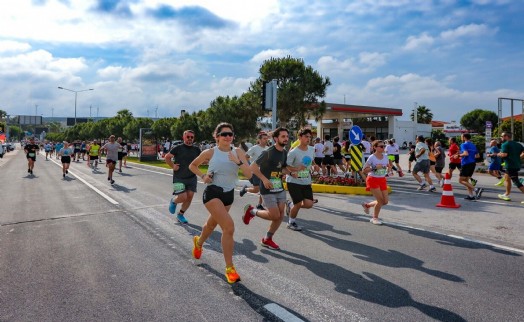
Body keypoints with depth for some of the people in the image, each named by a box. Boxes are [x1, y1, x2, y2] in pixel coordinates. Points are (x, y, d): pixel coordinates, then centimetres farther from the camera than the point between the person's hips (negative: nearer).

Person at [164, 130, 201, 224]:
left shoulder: (196, 149, 6)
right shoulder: (178, 148, -5)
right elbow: (167, 157, 3)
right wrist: (173, 166, -6)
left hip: (192, 177, 4)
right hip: (179, 178, -4)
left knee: (189, 197, 0)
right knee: (183, 197, -12)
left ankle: (180, 215, 21)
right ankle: (173, 201, 24)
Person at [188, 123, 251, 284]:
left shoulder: (238, 152, -4)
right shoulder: (210, 152, -8)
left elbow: (249, 174, -13)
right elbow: (192, 165, 8)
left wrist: (238, 162, -27)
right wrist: (203, 176, -8)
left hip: (229, 194, 4)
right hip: (212, 193, -4)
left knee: (211, 224, 26)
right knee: (229, 226, -21)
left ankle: (198, 242, 60)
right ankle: (229, 268, -8)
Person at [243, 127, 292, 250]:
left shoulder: (284, 153, 7)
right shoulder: (268, 152, -17)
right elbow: (253, 167, -16)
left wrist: (290, 172, -1)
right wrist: (264, 179, -23)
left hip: (280, 188, 8)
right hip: (268, 189, -7)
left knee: (280, 216, 6)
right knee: (275, 216, -8)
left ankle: (267, 239, 24)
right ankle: (251, 211, 16)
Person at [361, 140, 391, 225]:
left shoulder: (385, 156, 4)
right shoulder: (372, 158, -13)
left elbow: (389, 166, 19)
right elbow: (364, 170, -14)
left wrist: (389, 168, -4)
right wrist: (374, 168, -26)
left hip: (382, 180, 6)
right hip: (373, 180, -6)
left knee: (385, 201, 3)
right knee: (381, 200, -10)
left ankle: (367, 205, 27)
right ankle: (375, 218, 13)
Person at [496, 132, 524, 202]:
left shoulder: (505, 144, -9)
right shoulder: (517, 144, 15)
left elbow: (504, 154, -22)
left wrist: (498, 154, -2)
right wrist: (518, 157, 15)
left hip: (510, 166, -9)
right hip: (517, 164, 9)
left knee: (516, 182, -8)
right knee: (506, 177, 23)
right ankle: (506, 195, 29)